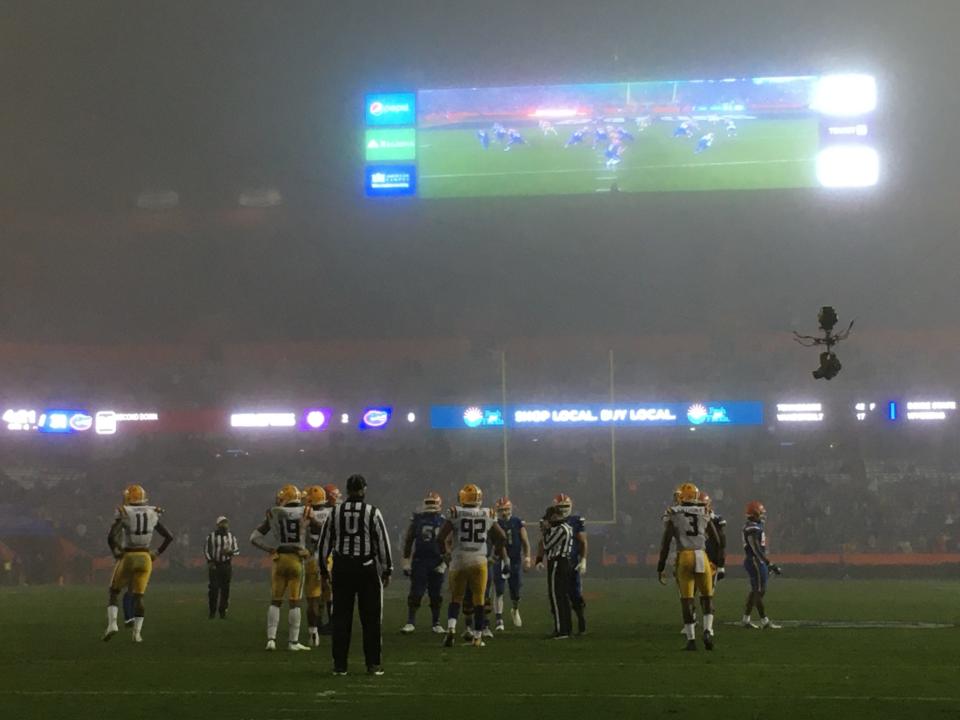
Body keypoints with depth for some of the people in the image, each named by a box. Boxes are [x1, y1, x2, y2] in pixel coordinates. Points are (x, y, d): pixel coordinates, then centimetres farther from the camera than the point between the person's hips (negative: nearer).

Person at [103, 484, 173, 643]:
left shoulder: (124, 513, -8)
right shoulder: (152, 514, 5)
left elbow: (111, 537, -18)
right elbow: (169, 537, 9)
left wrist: (116, 552, -3)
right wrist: (157, 553, 13)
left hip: (128, 557, -3)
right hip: (145, 557, 3)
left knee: (114, 592, 14)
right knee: (139, 596, 10)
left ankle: (112, 623, -3)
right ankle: (137, 633, 4)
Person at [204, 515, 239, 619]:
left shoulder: (231, 537, 7)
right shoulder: (211, 536, -1)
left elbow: (237, 550, 9)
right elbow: (206, 550, 2)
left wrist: (230, 552, -13)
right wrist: (210, 562, -11)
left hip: (227, 565, 2)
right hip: (214, 565, -2)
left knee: (225, 589, 1)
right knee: (214, 588, -9)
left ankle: (223, 611, 10)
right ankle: (212, 611, 1)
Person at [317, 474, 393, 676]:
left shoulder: (336, 512, 4)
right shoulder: (372, 512, -4)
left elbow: (325, 542, 7)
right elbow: (382, 542, -3)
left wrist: (323, 570, 14)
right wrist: (387, 570, 4)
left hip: (342, 568, 2)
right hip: (367, 568, -2)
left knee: (341, 617, 7)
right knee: (371, 619, 4)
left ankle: (339, 665, 7)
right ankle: (373, 664, 3)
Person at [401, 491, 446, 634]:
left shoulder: (444, 521, 1)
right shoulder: (417, 519, 2)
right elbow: (408, 541, 6)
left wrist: (444, 562, -5)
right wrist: (406, 562, 2)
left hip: (437, 562, 0)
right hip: (419, 561, 0)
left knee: (436, 595, 7)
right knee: (415, 594, -4)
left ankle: (436, 623, 16)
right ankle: (411, 622, 1)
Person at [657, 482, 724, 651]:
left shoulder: (674, 515, 5)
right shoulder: (704, 514, 11)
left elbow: (665, 543, 2)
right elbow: (717, 541, 13)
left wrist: (660, 568, 6)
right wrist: (721, 561, 26)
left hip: (684, 556, -1)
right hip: (701, 556, 1)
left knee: (687, 599, 5)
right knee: (707, 596, 15)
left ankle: (691, 639, 3)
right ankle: (708, 631, -4)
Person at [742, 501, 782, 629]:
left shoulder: (756, 527, 15)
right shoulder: (752, 528, -18)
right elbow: (757, 550, -23)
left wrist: (768, 564, 25)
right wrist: (770, 564, -23)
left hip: (757, 562, 11)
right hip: (755, 562, -11)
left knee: (755, 591, 14)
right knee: (759, 591, -6)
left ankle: (746, 619, 19)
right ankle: (765, 621, -4)